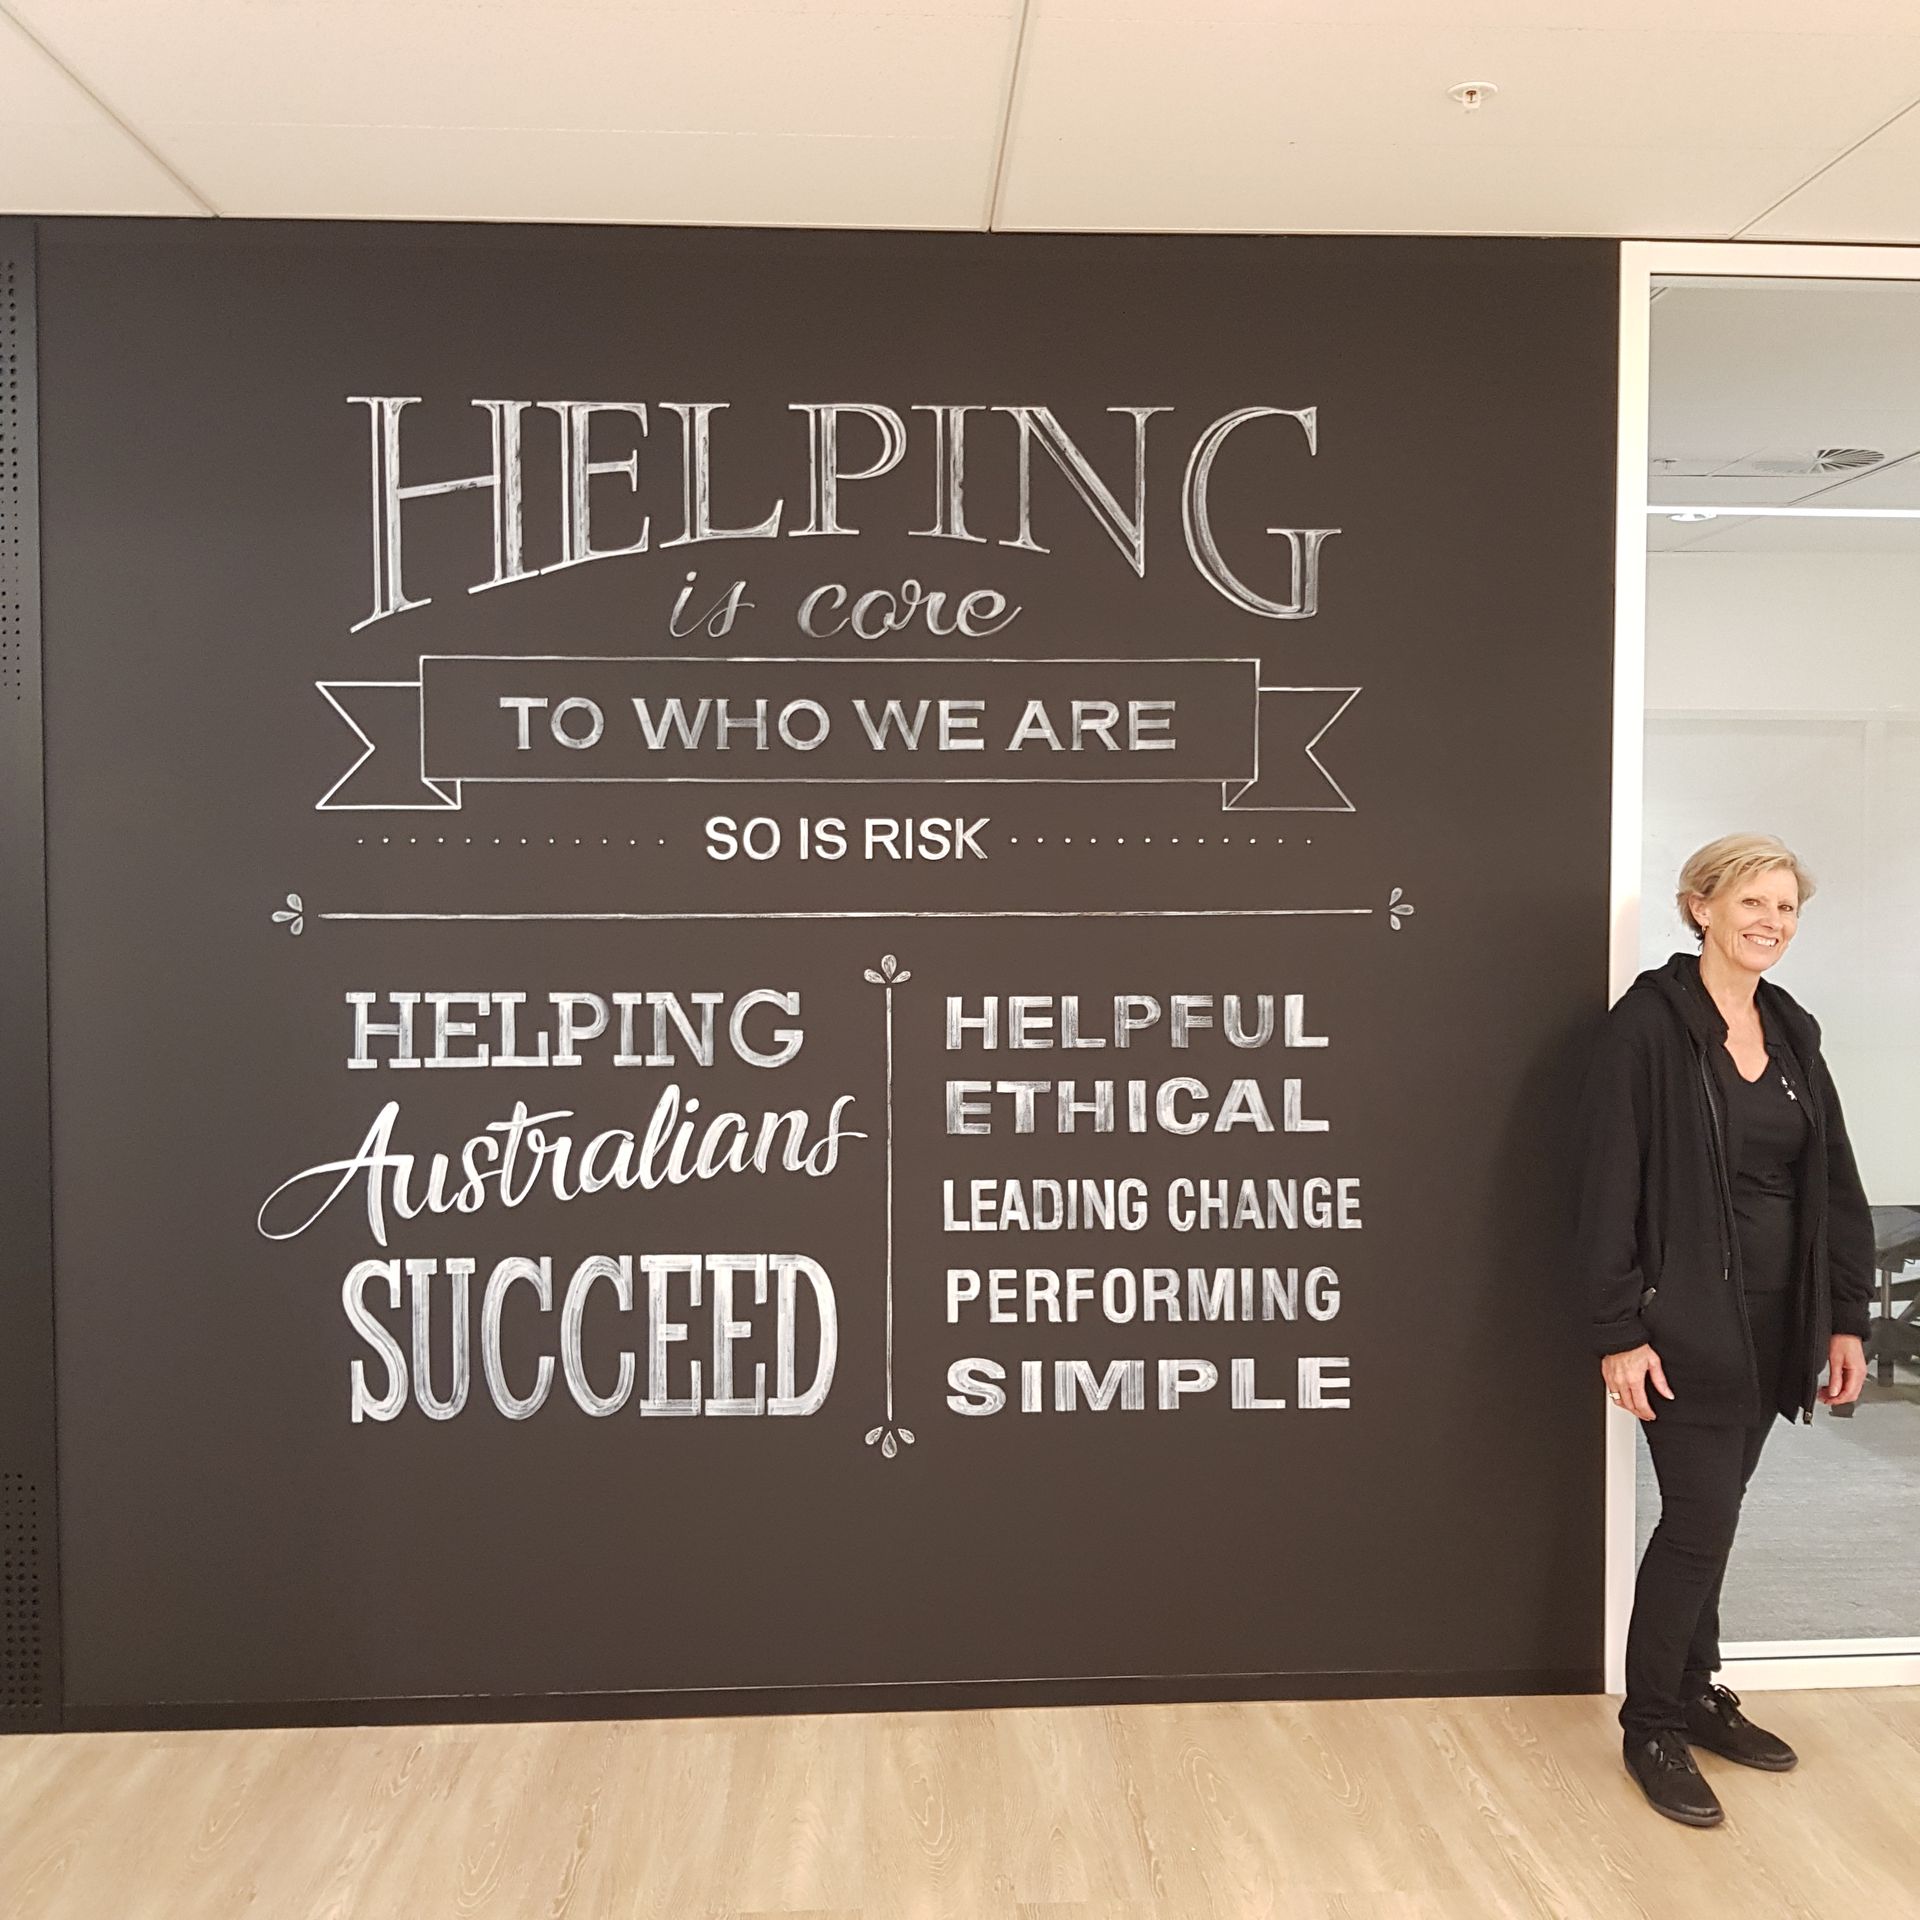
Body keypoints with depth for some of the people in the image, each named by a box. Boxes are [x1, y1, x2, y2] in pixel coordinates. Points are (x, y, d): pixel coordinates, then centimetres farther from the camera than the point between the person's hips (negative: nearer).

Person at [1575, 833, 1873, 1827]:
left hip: (1774, 1318, 6)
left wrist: (1846, 1315, 8)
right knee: (1700, 1519, -2)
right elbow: (1609, 1188, -14)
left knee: (1706, 1515, 15)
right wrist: (1619, 1333, -16)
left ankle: (1695, 1691, 31)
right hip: (1688, 1320, -6)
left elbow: (1835, 1184, 12)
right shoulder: (1648, 1024, -12)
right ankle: (1652, 1727, 16)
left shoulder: (1793, 1031, 9)